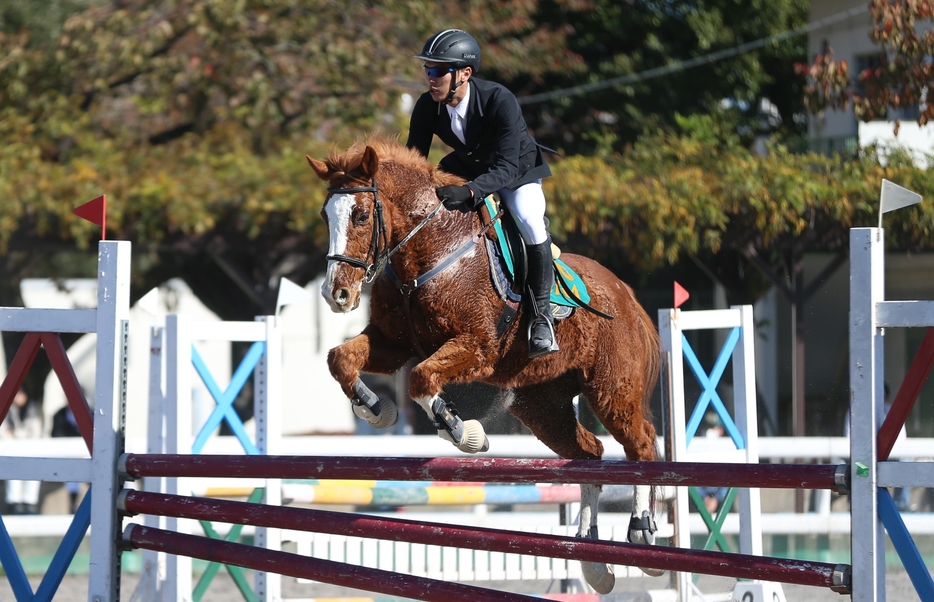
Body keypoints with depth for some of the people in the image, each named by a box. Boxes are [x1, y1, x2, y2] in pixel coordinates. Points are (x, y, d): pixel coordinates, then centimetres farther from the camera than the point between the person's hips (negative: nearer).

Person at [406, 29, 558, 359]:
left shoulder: (499, 101, -36)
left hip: (517, 170, -5)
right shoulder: (427, 107, -21)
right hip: (467, 168, 5)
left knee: (528, 219, -32)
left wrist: (468, 192, -57)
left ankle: (541, 314, -20)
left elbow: (505, 168, -39)